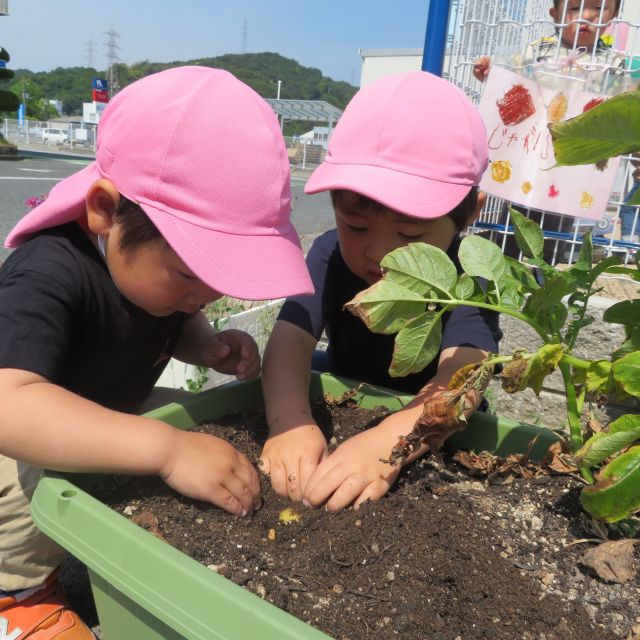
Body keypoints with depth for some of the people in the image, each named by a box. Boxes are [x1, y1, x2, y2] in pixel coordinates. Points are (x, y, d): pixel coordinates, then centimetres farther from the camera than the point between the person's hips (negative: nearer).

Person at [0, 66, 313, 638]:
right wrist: (168, 448, -60)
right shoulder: (49, 275, -40)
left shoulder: (153, 259, -14)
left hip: (108, 454, 7)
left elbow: (174, 324, 8)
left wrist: (208, 346, -16)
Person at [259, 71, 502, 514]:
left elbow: (462, 374, -39)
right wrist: (290, 421, -47)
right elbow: (290, 339, -28)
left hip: (433, 439, -2)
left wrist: (386, 443, -57)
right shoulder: (331, 254, -16)